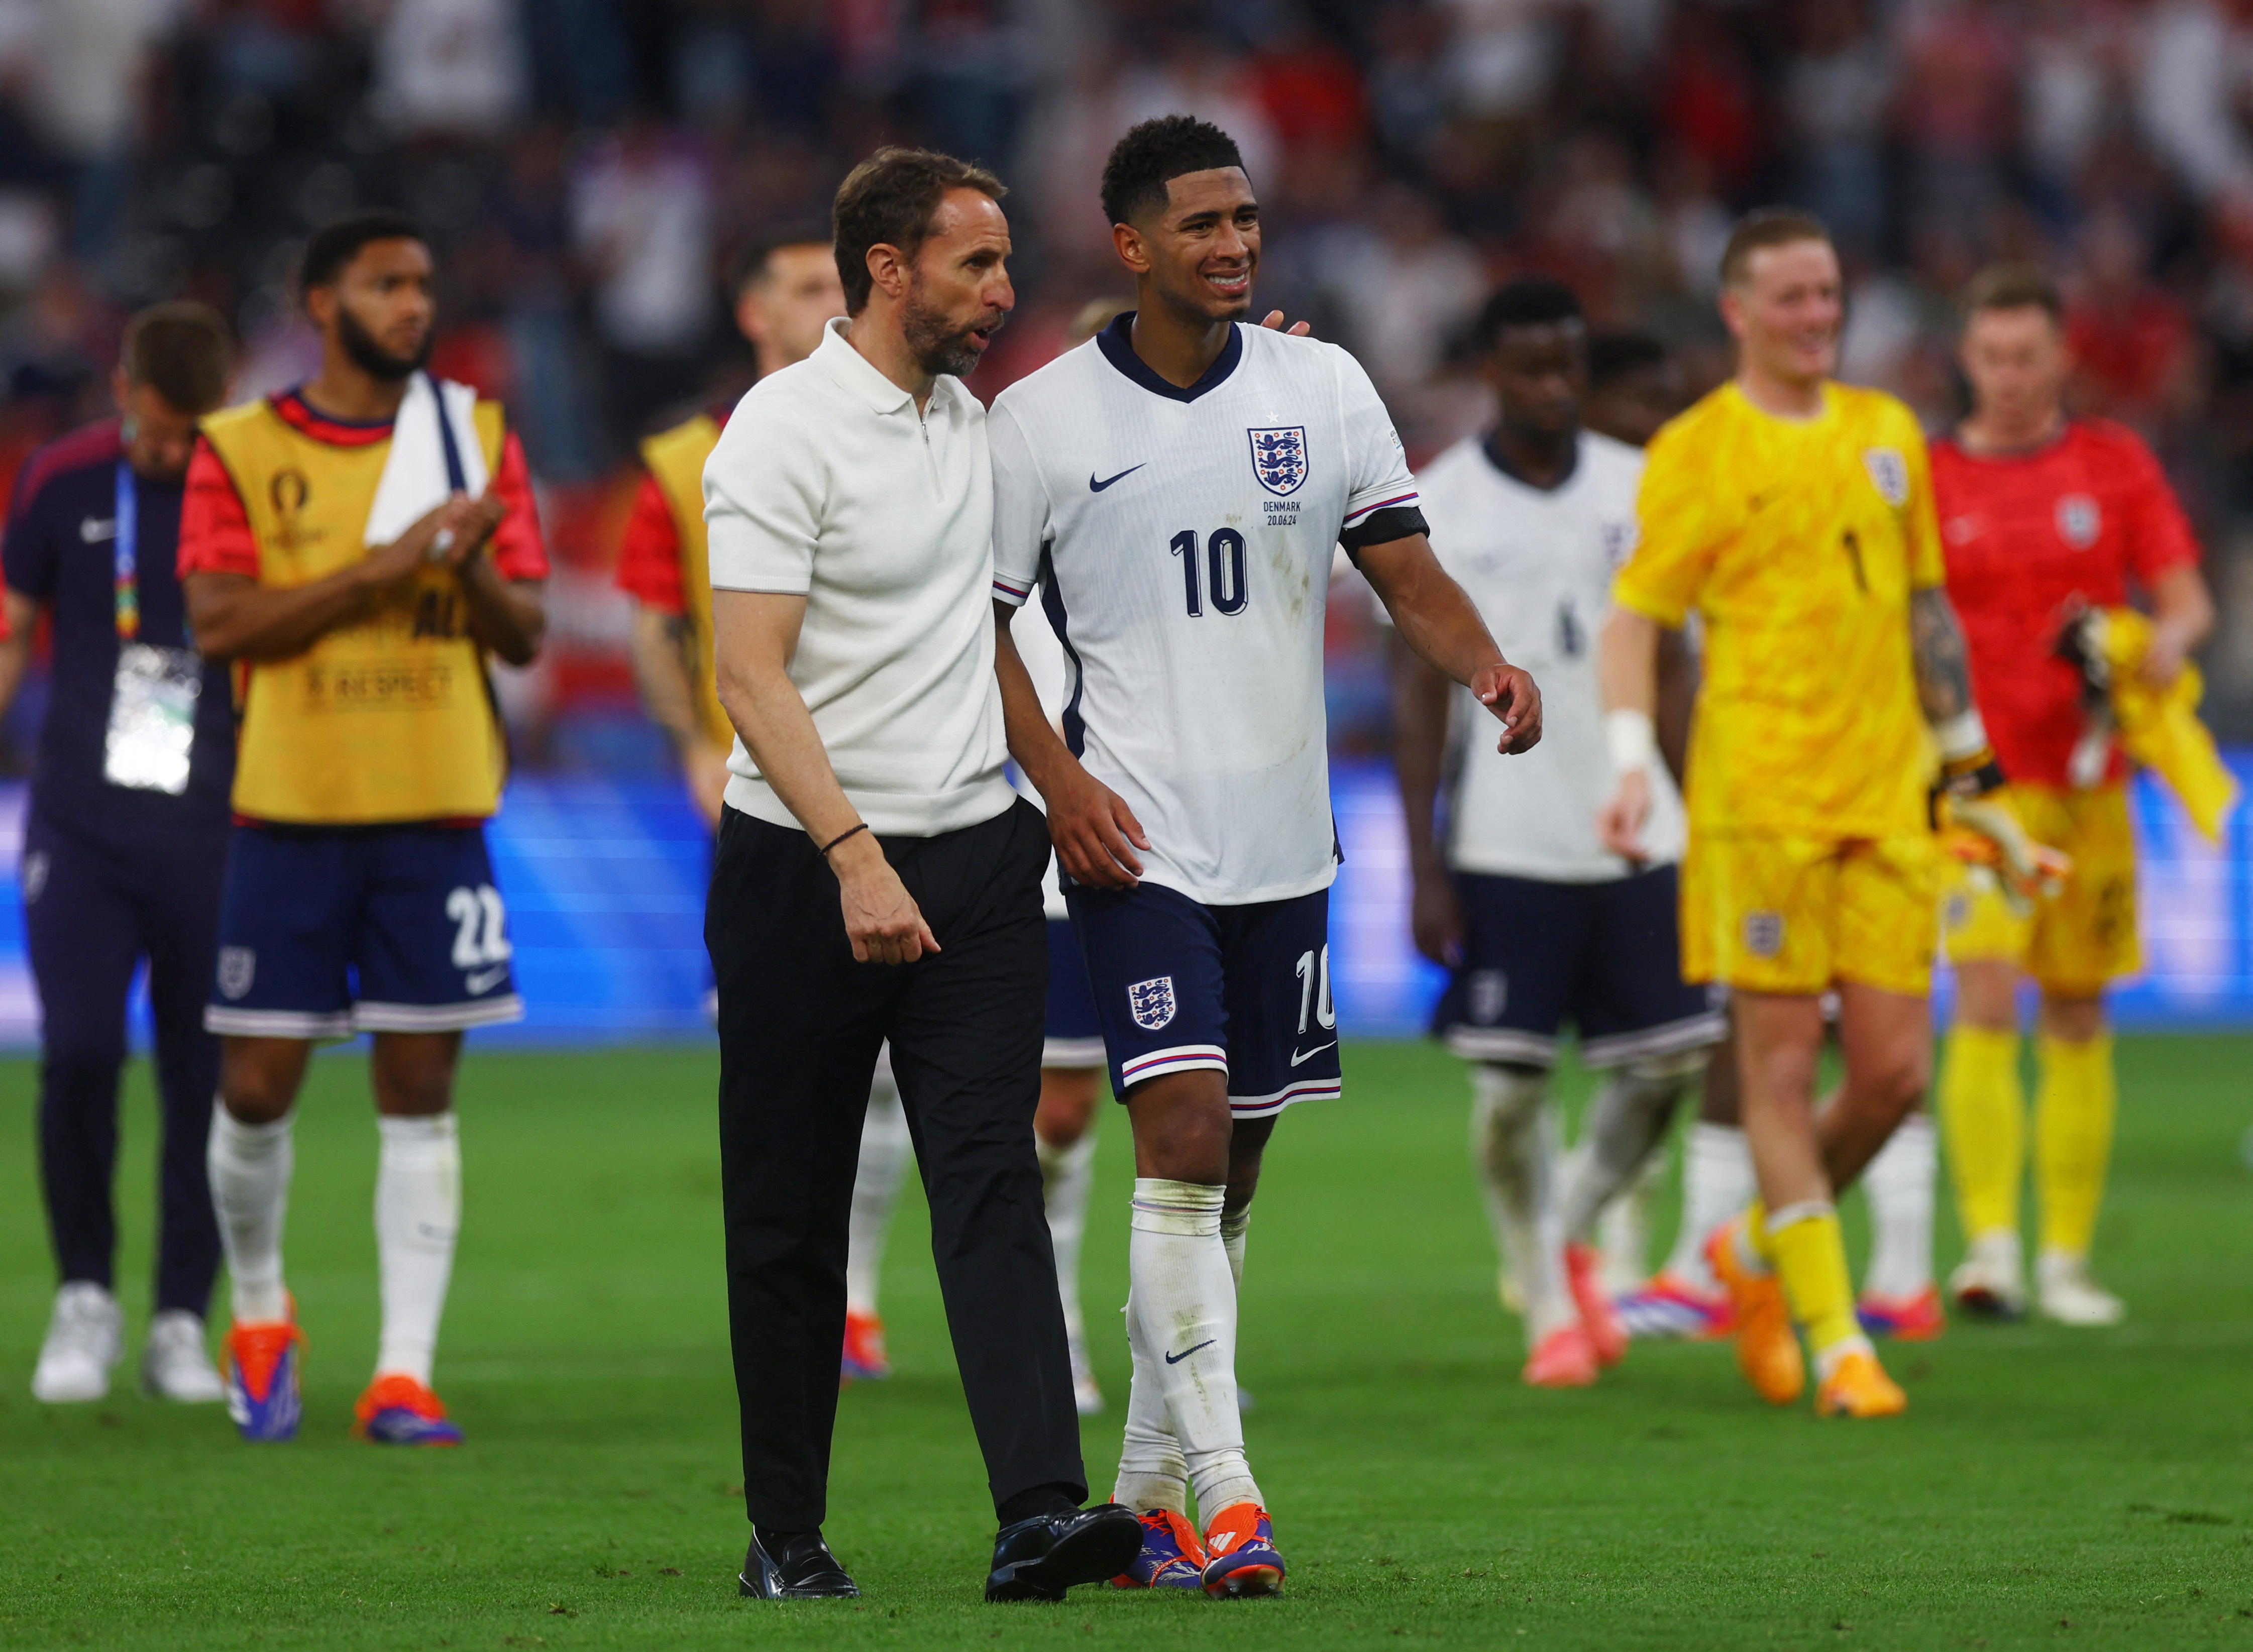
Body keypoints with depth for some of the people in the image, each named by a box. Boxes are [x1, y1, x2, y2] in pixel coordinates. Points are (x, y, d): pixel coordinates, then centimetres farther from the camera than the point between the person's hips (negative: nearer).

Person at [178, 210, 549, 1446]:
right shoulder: (240, 450, 1)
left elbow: (525, 635, 5)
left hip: (436, 814, 1)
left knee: (419, 1091, -1)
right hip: (288, 814, -1)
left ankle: (404, 1376, 1)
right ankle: (258, 1316, 26)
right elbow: (219, 622, -10)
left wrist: (473, 569, -17)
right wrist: (378, 567, -17)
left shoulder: (477, 437, 7)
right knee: (257, 1087, 1)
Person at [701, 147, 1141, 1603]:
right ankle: (787, 1532, 14)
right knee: (790, 1218, 4)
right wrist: (855, 857, -26)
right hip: (805, 875, -5)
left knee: (993, 1181, -9)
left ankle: (1040, 1510, -19)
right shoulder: (784, 429, -9)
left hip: (976, 854, 5)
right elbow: (753, 678, -16)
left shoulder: (979, 426, 12)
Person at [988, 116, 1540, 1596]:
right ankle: (1223, 1493, -19)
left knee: (1233, 1169, 9)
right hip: (1139, 834, -4)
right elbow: (980, 623, 2)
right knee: (1185, 1130, -17)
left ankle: (1149, 1490, 20)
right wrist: (1058, 779, -10)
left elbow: (1409, 574, 4)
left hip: (1285, 838, 4)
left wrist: (1486, 666, -17)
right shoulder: (1041, 419, -4)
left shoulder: (1322, 388, 5)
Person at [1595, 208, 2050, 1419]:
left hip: (1886, 797, 5)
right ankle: (1834, 1342, 1)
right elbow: (1633, 615, -3)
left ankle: (1757, 1250, 25)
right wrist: (1632, 760, -17)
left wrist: (1967, 771, 20)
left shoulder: (1886, 433, 15)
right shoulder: (1697, 453, -1)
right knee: (1781, 1062, -4)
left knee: (1894, 1071, 0)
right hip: (1759, 796, -5)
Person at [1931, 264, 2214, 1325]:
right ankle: (1990, 1247, -21)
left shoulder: (2115, 463, 7)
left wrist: (2168, 639, -17)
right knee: (1985, 1003, -17)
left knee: (2077, 1021, 5)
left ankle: (2067, 1260, 12)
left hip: (2087, 777, 2)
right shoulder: (1928, 477, 4)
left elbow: (2186, 599, 6)